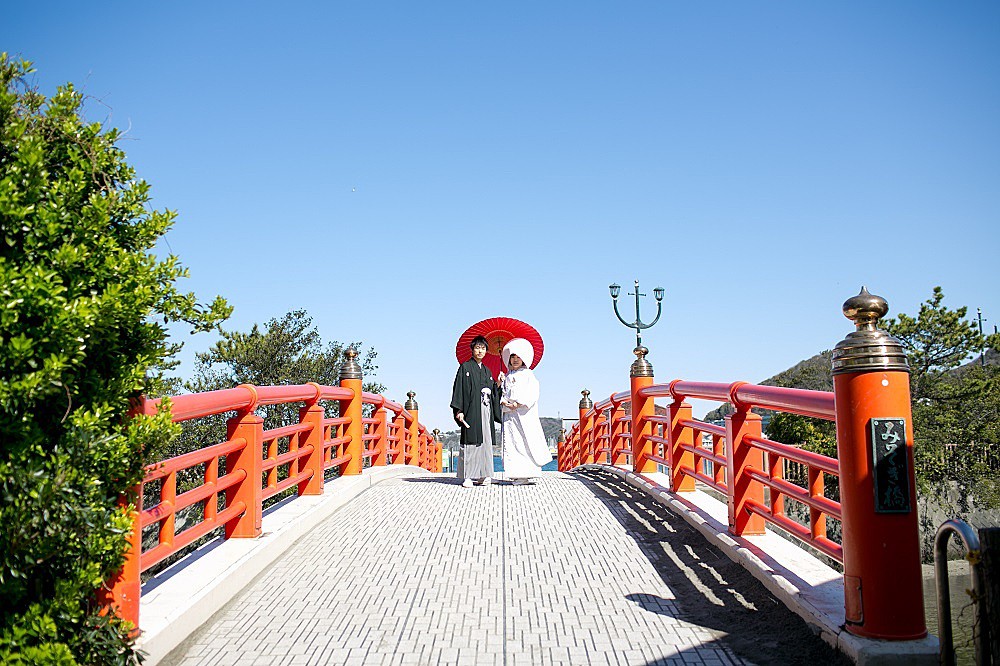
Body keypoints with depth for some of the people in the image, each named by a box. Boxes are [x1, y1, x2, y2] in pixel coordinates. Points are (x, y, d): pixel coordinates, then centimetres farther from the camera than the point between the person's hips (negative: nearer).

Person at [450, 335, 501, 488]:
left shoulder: (487, 371, 20)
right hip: (472, 410, -6)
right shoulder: (465, 367, 3)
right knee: (470, 442, -9)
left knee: (485, 442, 3)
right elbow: (459, 388, -5)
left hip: (486, 411, 6)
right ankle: (467, 476, -8)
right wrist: (459, 410, -14)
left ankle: (482, 475, 8)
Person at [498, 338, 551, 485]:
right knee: (511, 442, -2)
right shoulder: (507, 377, 18)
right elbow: (503, 393, 14)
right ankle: (517, 474, -1)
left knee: (528, 441, -10)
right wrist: (504, 403, -7)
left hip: (525, 412, -4)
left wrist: (518, 403, -15)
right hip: (509, 413, 4)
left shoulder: (528, 374, 5)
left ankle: (528, 474, -8)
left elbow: (532, 394, -5)